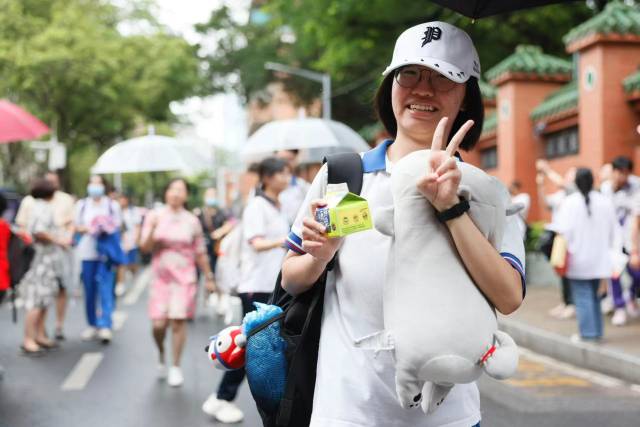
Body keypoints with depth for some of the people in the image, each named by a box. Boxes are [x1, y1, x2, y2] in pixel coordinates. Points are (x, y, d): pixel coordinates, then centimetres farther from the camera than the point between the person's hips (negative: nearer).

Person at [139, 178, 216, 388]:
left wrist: (209, 277, 12)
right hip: (161, 278, 0)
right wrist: (152, 230, -20)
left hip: (184, 278, 0)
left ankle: (176, 367, 10)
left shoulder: (192, 221, 3)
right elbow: (145, 247, -3)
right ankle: (161, 355, 26)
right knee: (159, 324, -5)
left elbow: (200, 253, 10)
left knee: (178, 322, -5)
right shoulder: (154, 216, 3)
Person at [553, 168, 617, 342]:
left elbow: (564, 231, -14)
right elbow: (612, 230, 7)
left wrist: (565, 251, -1)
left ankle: (588, 333, -1)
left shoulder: (570, 203, -11)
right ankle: (597, 331, 19)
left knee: (583, 296, 1)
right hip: (599, 258, 4)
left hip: (578, 258, -4)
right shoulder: (605, 202, 1)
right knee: (594, 295, 16)